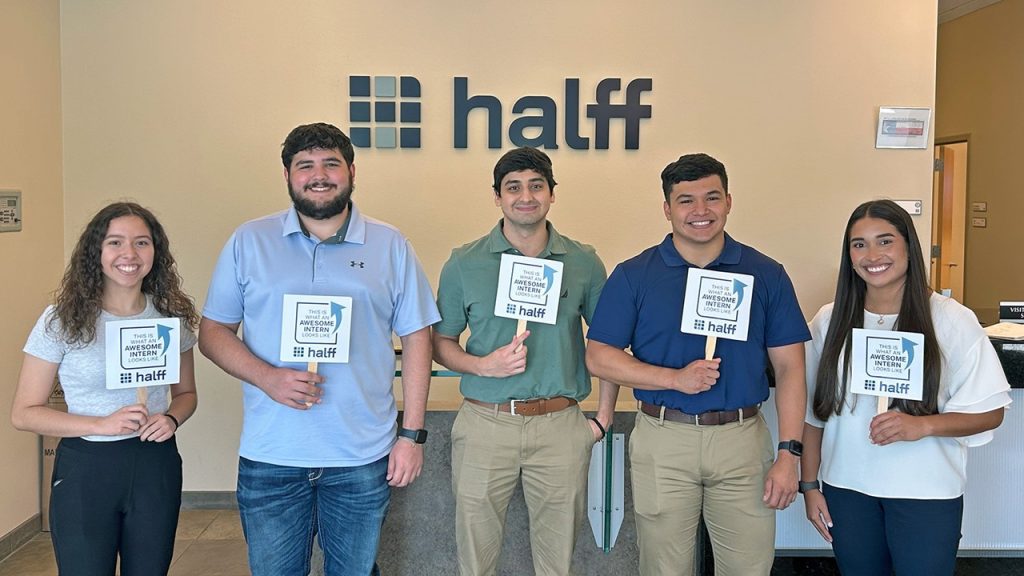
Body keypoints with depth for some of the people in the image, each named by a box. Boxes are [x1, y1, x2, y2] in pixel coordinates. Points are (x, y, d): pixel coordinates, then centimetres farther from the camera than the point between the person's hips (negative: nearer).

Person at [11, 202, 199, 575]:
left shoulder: (172, 316, 1)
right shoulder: (63, 320, -8)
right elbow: (24, 413, -7)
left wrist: (172, 419, -9)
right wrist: (102, 425, -19)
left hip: (156, 465, 3)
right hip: (85, 470, -3)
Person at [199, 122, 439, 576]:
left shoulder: (390, 246, 2)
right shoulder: (248, 242, 2)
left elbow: (415, 339, 3)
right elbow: (212, 331, 3)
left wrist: (412, 435, -2)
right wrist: (267, 377, -16)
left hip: (363, 459, 0)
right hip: (270, 457, 0)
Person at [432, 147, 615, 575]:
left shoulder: (584, 263, 4)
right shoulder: (464, 264, 1)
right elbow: (441, 343, 6)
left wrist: (605, 413, 7)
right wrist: (482, 365, -13)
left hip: (560, 426, 1)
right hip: (485, 424, 0)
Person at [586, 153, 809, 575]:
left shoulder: (767, 275, 3)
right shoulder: (633, 275, 0)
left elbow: (789, 368, 3)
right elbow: (599, 357, -3)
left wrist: (788, 452, -5)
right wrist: (676, 378, -15)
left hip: (743, 439, 1)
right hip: (663, 441, 0)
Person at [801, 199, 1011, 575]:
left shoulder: (952, 321, -7)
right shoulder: (829, 322, 0)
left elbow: (989, 412, -4)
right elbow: (813, 412, 5)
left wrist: (923, 425, -21)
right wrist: (809, 485, 5)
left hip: (926, 493, -2)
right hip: (847, 488, 3)